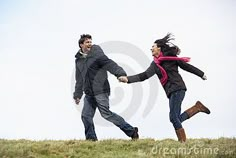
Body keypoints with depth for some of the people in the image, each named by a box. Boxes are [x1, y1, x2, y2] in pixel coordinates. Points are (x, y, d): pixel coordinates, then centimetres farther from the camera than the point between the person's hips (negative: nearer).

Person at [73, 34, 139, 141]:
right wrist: (77, 95, 23)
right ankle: (91, 138, 11)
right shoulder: (78, 60, 15)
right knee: (86, 115, 1)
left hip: (100, 91, -7)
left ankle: (131, 131, -5)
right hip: (89, 93, 7)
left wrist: (121, 74, -35)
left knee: (106, 113, -11)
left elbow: (110, 64, -19)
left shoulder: (97, 55, -5)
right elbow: (79, 80, 24)